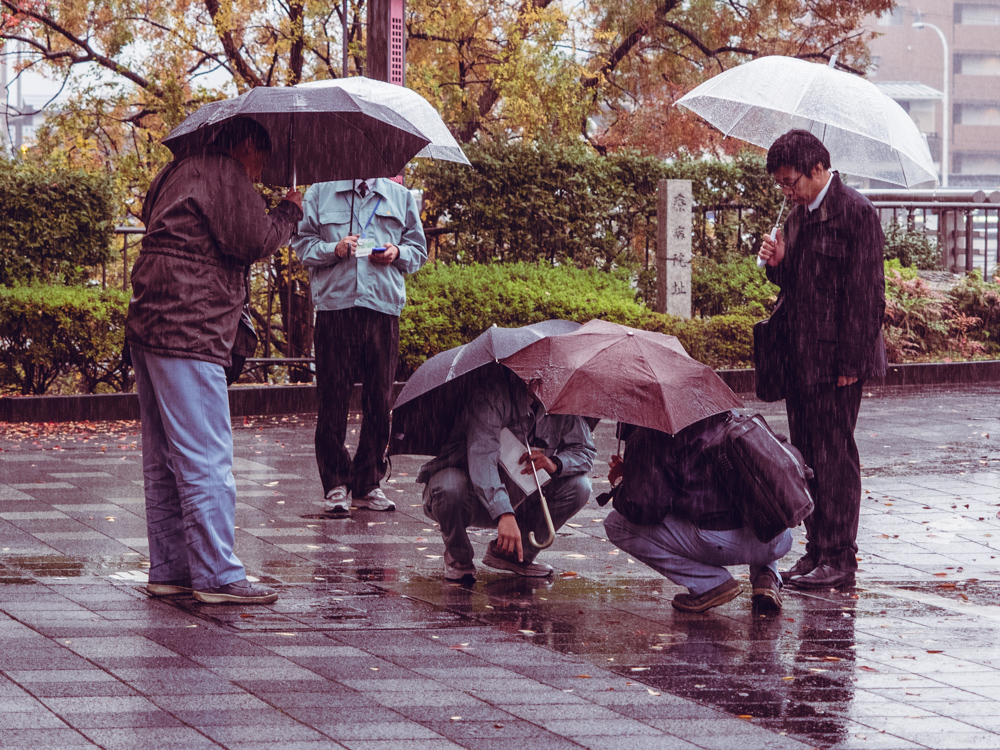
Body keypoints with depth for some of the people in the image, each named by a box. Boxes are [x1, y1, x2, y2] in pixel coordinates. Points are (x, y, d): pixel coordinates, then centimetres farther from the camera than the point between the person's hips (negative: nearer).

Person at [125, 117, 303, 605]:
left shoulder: (179, 171, 22)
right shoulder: (225, 175, -7)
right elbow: (254, 240, -14)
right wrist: (290, 212, 4)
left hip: (149, 329, 10)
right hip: (189, 332, -10)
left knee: (165, 461, 12)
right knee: (207, 459, -10)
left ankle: (169, 569, 15)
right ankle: (217, 576, -11)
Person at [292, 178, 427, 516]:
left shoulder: (399, 196, 17)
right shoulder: (320, 193, 12)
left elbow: (418, 249, 18)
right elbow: (303, 244, 8)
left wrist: (397, 254, -3)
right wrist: (334, 250, -11)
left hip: (383, 307, 2)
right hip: (335, 306, -2)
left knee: (380, 399, 2)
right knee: (333, 399, -4)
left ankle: (368, 483, 10)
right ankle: (335, 486, 1)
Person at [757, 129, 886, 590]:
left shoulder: (855, 213, -12)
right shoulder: (798, 216, 15)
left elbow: (865, 294, -15)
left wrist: (850, 362, -18)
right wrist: (778, 263, 1)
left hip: (836, 358, -8)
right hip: (799, 357, 8)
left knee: (834, 455, -5)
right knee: (807, 456, 11)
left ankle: (839, 560, 0)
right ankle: (816, 550, 18)